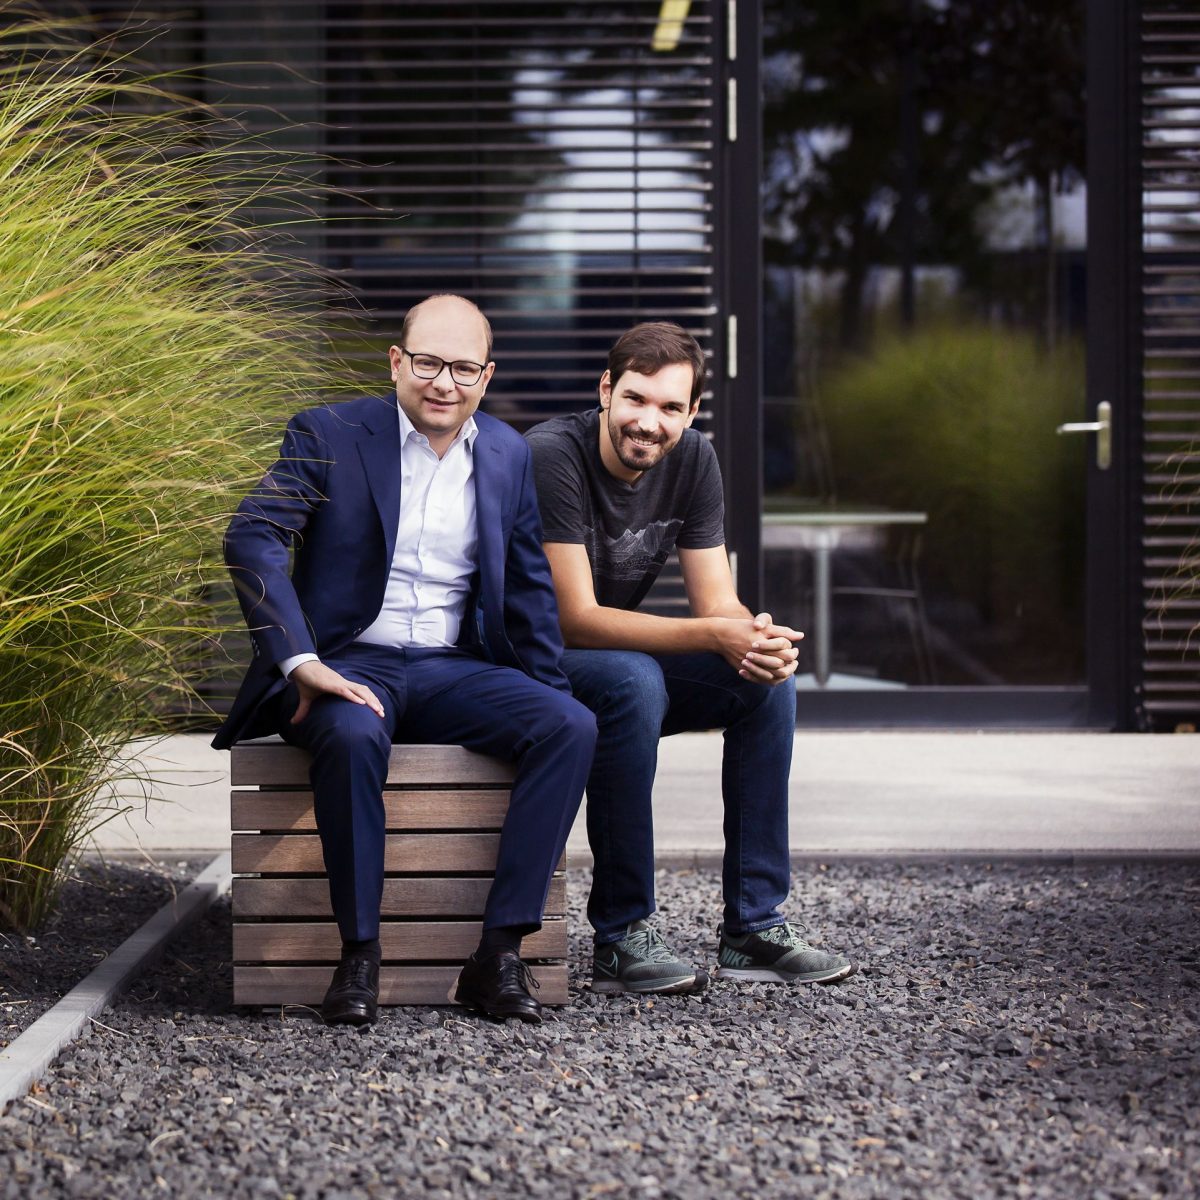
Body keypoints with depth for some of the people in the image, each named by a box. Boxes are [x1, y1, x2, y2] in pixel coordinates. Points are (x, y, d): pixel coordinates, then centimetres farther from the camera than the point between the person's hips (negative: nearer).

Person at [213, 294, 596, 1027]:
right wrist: (300, 662, -27)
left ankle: (502, 952, -23)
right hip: (347, 665, -4)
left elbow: (529, 589, 18)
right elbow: (252, 539, -14)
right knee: (353, 735, -38)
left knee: (573, 726, -23)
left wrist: (552, 694, 6)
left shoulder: (509, 455, 12)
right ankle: (360, 954, -26)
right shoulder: (329, 435, -2)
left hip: (454, 670, 4)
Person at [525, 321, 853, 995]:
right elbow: (575, 618, -27)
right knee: (633, 679, -36)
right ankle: (622, 936, -26)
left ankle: (755, 927, -8)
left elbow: (718, 604, -4)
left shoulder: (693, 461, -3)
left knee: (769, 679, -13)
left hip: (626, 663, 7)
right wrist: (714, 636, -36)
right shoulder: (552, 455, -24)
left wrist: (758, 638, -29)